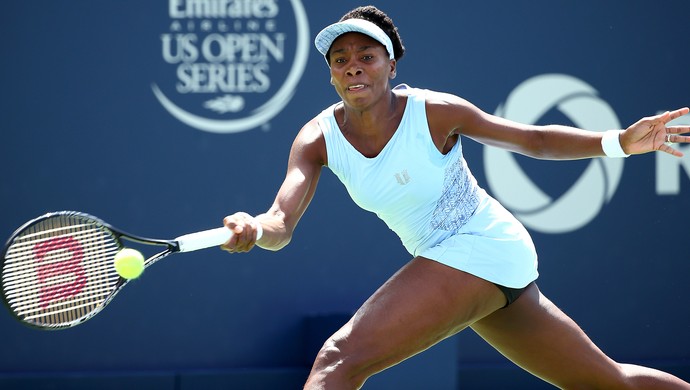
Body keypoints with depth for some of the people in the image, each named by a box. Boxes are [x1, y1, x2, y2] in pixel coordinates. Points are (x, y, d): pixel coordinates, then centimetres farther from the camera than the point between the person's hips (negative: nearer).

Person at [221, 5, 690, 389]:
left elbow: (534, 139, -4)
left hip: (483, 248, -7)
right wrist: (254, 229, -42)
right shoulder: (318, 139, -5)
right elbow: (282, 222, -17)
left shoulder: (433, 112, -16)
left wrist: (619, 142, -18)